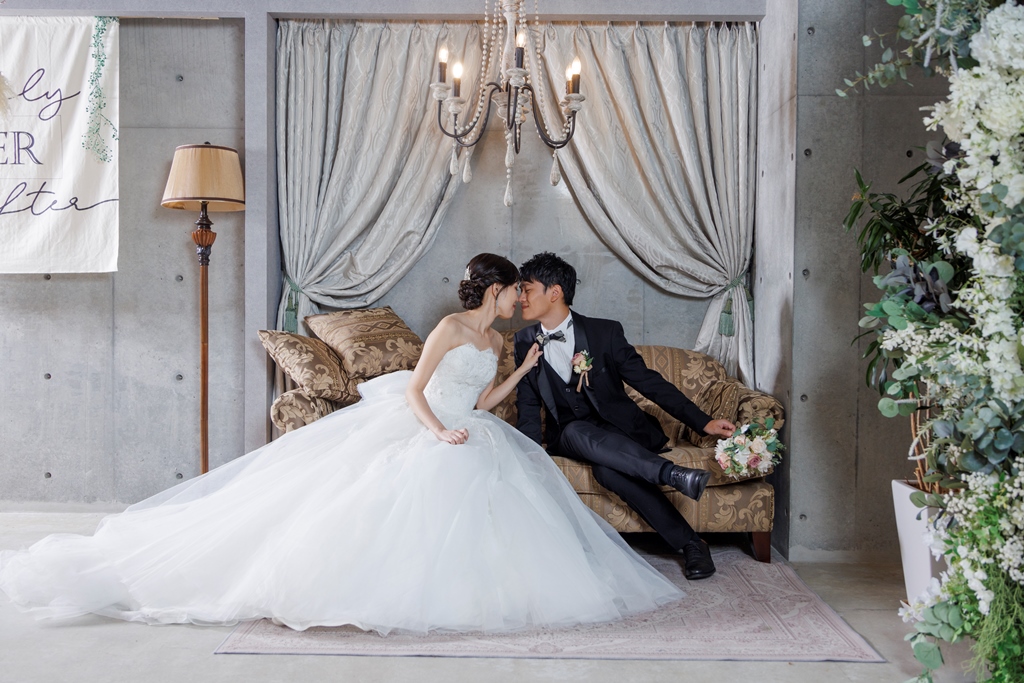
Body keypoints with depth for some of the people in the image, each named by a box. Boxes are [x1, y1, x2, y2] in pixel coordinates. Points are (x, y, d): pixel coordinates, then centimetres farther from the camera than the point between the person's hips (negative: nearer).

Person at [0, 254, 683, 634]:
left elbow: (481, 403, 15)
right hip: (411, 426, -9)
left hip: (465, 434, 9)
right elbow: (414, 389, -15)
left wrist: (523, 370, 13)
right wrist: (438, 431, -28)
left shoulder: (496, 339, 13)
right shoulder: (452, 327, -13)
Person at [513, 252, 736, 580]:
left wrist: (703, 422, -13)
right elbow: (529, 406, 4)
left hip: (620, 430, -2)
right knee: (576, 430, -38)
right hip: (568, 438, 2)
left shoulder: (604, 332, -6)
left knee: (606, 467, -39)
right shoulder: (525, 342, 2)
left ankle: (691, 544, -29)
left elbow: (648, 381, -5)